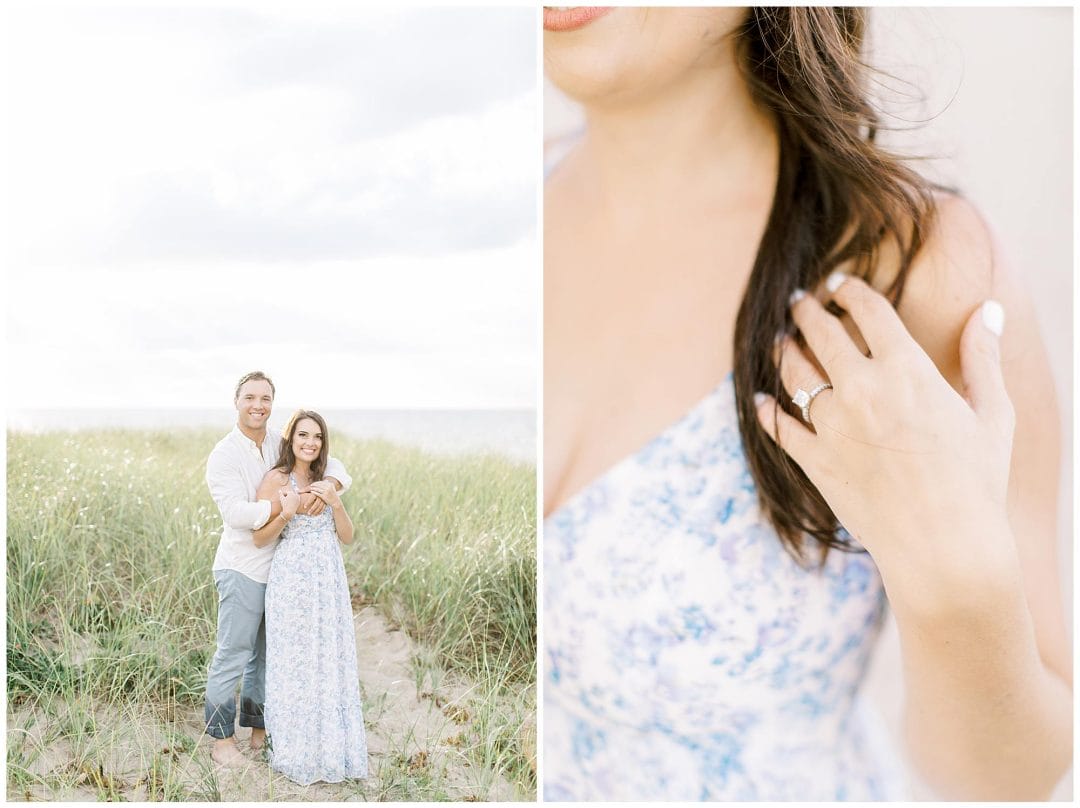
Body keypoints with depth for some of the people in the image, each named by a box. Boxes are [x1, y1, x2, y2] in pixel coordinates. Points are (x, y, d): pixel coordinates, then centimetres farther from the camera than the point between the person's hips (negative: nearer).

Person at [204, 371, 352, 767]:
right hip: (243, 569, -6)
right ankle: (221, 737, 14)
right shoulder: (224, 456, -10)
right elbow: (237, 512, -22)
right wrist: (292, 503, -26)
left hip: (281, 567, 6)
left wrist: (326, 487, -16)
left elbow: (334, 466, 7)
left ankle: (260, 728, 29)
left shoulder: (283, 447, 7)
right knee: (233, 654, -1)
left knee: (269, 654, 15)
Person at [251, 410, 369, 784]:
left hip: (329, 580, 5)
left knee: (330, 662, 9)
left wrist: (335, 502, -7)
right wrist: (286, 513, -21)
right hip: (293, 580, -5)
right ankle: (296, 752, 17)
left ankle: (329, 749, 22)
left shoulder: (325, 481, 11)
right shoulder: (276, 479, -5)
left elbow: (347, 536, 8)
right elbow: (260, 539, -5)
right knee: (295, 663, 3)